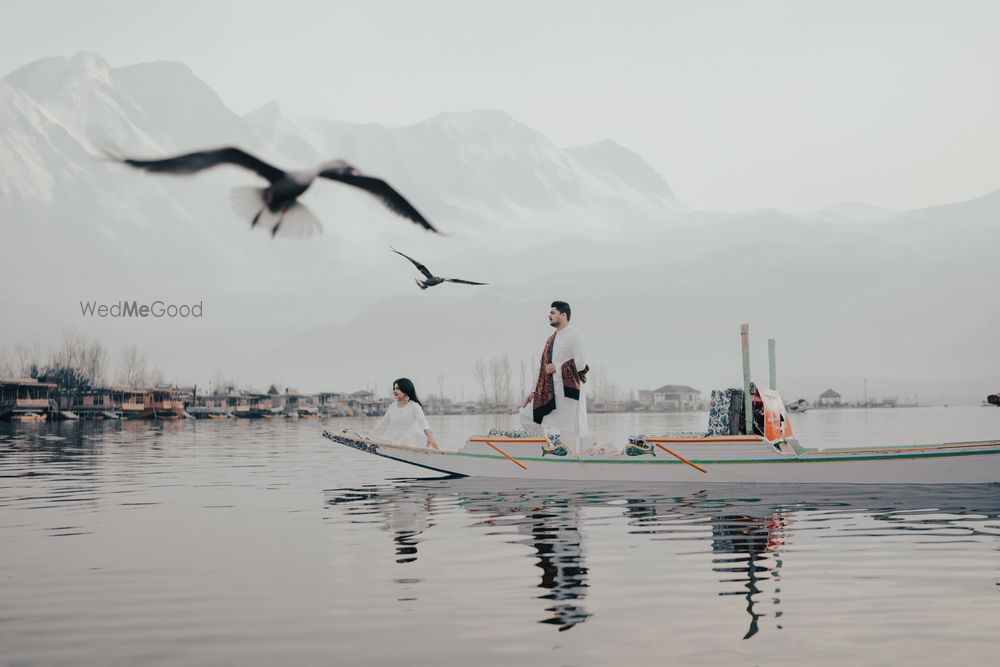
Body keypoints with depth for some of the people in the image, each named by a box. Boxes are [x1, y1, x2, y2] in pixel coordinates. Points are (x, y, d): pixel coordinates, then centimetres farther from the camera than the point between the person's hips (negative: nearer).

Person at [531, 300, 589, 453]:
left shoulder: (575, 336, -7)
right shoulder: (552, 339, 17)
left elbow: (580, 363, -15)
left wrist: (556, 367, -12)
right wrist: (536, 390, 13)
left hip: (567, 390, -8)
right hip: (550, 391, 8)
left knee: (568, 430, -5)